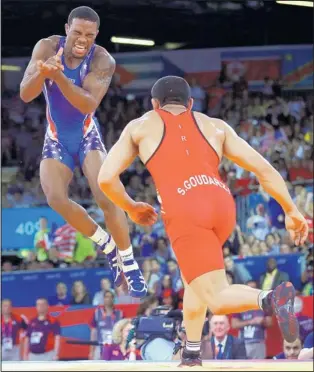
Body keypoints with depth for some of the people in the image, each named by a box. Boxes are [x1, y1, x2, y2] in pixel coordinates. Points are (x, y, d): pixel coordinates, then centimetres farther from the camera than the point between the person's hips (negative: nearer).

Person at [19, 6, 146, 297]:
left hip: (87, 136, -2)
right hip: (56, 140, 2)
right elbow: (25, 95, -20)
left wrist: (59, 77, -48)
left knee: (106, 197, -22)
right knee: (56, 199, -20)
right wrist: (42, 73, -43)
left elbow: (89, 104, -32)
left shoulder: (103, 61, -19)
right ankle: (107, 246, 1)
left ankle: (130, 267, -9)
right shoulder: (47, 47, -14)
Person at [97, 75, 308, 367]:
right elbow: (265, 170, 18)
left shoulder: (140, 126, 22)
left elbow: (106, 179, 14)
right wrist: (291, 211, 25)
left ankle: (271, 298, -36)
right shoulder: (215, 126, 26)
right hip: (222, 204, 4)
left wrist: (131, 209, 31)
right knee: (195, 275, 31)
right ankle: (191, 352, 24)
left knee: (217, 299, -7)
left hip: (184, 211, -4)